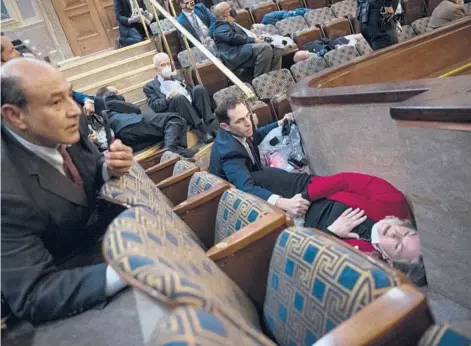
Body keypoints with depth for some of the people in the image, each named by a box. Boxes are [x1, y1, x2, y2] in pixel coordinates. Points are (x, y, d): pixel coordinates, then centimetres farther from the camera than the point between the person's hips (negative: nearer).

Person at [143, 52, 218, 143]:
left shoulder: (177, 79, 31)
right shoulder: (150, 86, 16)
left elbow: (191, 92, 23)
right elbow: (154, 106, 0)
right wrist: (168, 99, -18)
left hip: (192, 106, 4)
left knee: (199, 88, -22)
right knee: (179, 97, -34)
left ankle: (211, 124, -30)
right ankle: (204, 130, -37)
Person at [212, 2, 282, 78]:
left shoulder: (231, 24, 35)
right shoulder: (220, 27, 3)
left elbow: (244, 35, 32)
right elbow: (232, 37, -14)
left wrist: (256, 38, 10)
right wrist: (253, 40, -16)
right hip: (237, 55, -10)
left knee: (276, 51, -4)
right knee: (265, 47, -30)